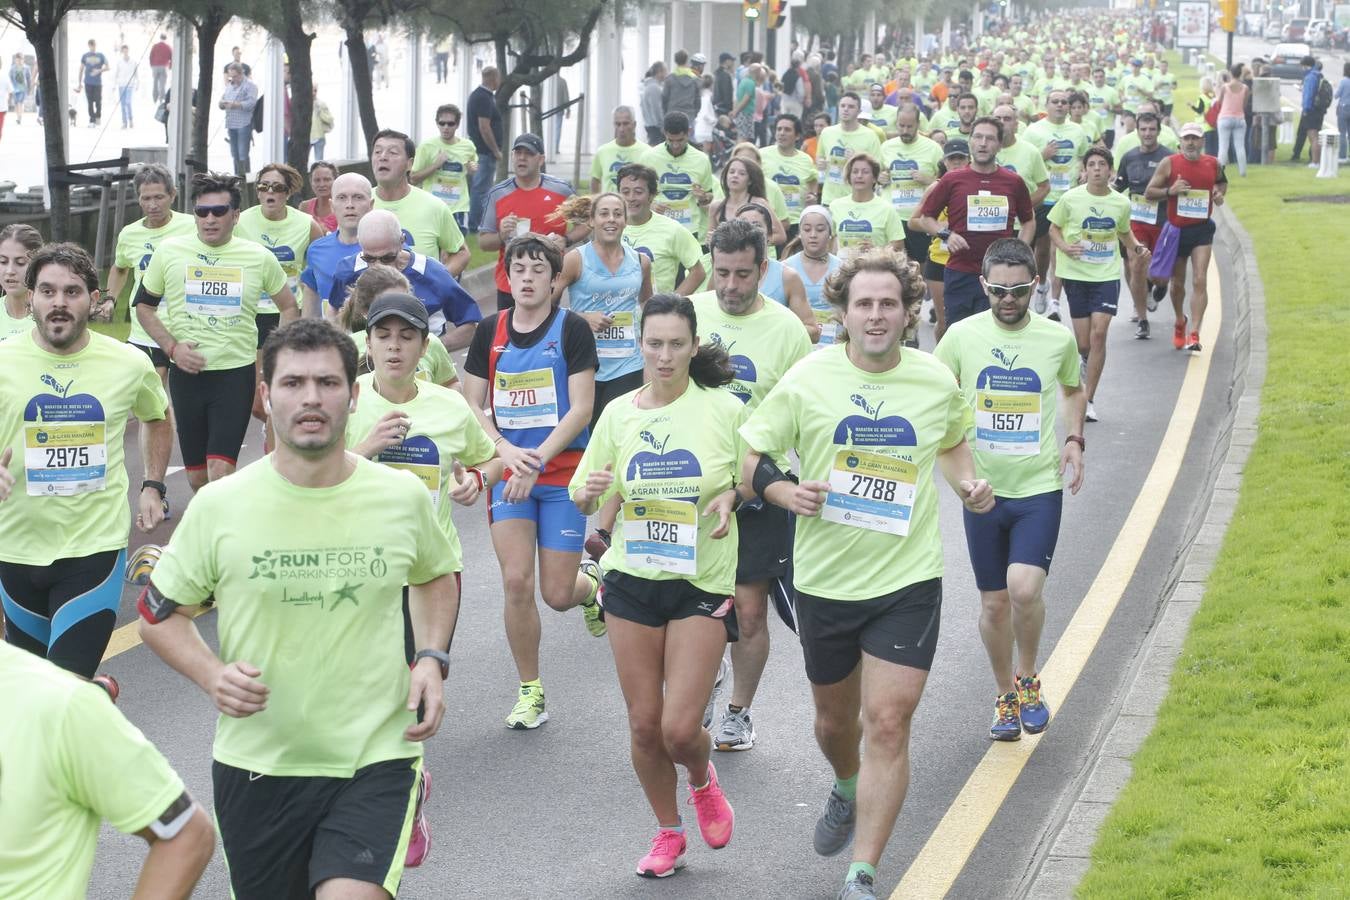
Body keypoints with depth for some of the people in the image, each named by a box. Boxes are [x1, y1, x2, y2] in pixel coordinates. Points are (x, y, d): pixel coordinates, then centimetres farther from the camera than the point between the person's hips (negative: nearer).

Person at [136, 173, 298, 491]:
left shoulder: (259, 258, 0)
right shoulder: (169, 250, 0)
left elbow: (288, 307, 14)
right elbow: (144, 306, 10)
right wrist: (172, 347, -5)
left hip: (237, 373, -2)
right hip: (186, 373, 2)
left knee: (220, 472, -15)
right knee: (196, 477, 10)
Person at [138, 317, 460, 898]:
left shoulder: (403, 496, -2)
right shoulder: (218, 507, -6)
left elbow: (436, 576, 19)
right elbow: (159, 615, 5)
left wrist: (432, 660, 2)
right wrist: (212, 675, -14)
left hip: (376, 762, -1)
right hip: (256, 766, 1)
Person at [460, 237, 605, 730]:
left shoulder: (572, 328, -5)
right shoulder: (490, 331, 5)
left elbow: (581, 408, -10)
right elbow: (472, 406, 7)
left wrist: (537, 459, -18)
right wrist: (506, 451, -10)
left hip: (563, 474, -2)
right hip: (507, 475, 2)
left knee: (558, 594, -2)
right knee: (517, 582, -10)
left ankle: (591, 583, 36)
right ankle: (530, 692, 5)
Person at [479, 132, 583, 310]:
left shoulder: (562, 190, 0)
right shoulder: (497, 194, 2)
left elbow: (585, 225, 10)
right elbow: (483, 242, 6)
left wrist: (566, 240, -9)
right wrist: (501, 236, -15)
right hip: (508, 287, 1)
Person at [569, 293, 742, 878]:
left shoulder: (723, 410, -6)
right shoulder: (618, 414, 1)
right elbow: (585, 501, 7)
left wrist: (730, 497, -16)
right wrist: (589, 492, -16)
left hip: (702, 582, -2)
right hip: (633, 579, 3)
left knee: (680, 727, -9)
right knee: (644, 723, 6)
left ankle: (702, 781, 28)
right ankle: (668, 832, 29)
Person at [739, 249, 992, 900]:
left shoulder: (937, 381, -1)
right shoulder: (807, 380, -6)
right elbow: (749, 456, -1)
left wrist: (967, 483, 0)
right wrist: (786, 493, -20)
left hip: (908, 580, -1)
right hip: (825, 578, 1)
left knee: (888, 723, -11)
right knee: (834, 718, 18)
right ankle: (847, 790, 54)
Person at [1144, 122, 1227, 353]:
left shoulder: (1213, 164, 2)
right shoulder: (1169, 163, -5)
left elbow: (1222, 182, 23)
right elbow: (1149, 192, -1)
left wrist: (1220, 193, 1)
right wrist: (1170, 190, -18)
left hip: (1202, 230, 0)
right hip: (1176, 230, 0)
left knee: (1200, 281, -13)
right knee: (1177, 283, 12)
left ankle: (1194, 334, -16)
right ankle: (1180, 322, 39)